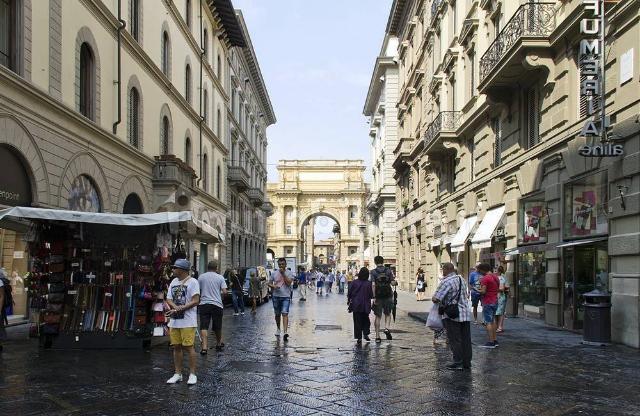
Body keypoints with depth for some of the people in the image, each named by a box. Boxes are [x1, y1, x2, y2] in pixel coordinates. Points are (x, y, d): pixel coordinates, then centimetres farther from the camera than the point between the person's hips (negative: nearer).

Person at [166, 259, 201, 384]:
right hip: (174, 321, 7)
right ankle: (178, 374, 18)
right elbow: (169, 299, 12)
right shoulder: (173, 282, 15)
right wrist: (176, 307, -11)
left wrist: (178, 309, -17)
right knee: (176, 347, 9)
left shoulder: (192, 282, -7)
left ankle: (192, 374, 4)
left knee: (188, 347, -5)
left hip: (188, 321, -7)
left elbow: (195, 301, -14)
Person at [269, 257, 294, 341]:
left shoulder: (289, 273, 0)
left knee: (285, 313, -15)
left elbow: (289, 283, -12)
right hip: (276, 296, 3)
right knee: (277, 314, 13)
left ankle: (285, 332, -23)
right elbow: (269, 283, 10)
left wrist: (283, 274, -15)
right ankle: (278, 329, 33)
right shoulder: (274, 273, 7)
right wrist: (273, 286, -11)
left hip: (286, 296, -3)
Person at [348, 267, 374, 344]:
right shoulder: (368, 284, -9)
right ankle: (366, 334, 6)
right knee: (366, 320, 18)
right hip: (365, 306, 0)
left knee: (357, 321, 6)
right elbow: (371, 295, -6)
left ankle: (359, 337, 4)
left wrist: (348, 300, 17)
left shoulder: (354, 283, -7)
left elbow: (349, 293, 0)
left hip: (356, 306, 0)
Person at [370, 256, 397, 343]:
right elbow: (393, 283, -3)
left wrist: (374, 297, -15)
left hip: (378, 297, -1)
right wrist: (395, 282, 20)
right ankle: (387, 328, -7)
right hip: (388, 296, 1)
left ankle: (377, 336, 8)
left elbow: (373, 285, -14)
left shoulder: (373, 272, -4)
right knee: (387, 314, 18)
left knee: (378, 316, 7)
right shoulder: (388, 271, 0)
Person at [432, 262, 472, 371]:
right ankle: (467, 362, 14)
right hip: (466, 314, 7)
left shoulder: (446, 282, -14)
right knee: (466, 339, 9)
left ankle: (458, 362, 0)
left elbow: (435, 299, -18)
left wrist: (434, 299, 3)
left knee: (454, 340, 0)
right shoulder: (462, 280, 11)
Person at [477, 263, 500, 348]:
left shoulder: (485, 278, -16)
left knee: (488, 322, -6)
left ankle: (490, 342, -8)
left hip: (488, 303, -9)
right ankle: (495, 341, 19)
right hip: (495, 301, 9)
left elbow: (483, 291, -22)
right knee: (492, 321, 16)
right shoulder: (496, 277, 13)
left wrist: (477, 291, -2)